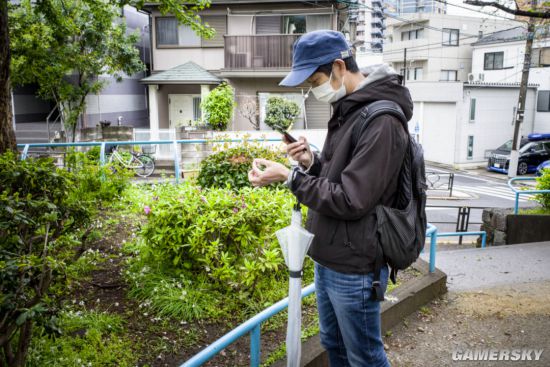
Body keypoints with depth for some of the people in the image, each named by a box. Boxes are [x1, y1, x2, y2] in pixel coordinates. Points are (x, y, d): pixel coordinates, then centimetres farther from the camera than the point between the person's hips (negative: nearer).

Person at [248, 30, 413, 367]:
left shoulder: (382, 122, -22)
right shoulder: (347, 109, 8)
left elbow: (351, 200, -24)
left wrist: (289, 176, -19)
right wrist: (312, 162, -4)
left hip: (354, 269, -9)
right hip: (327, 258, 9)